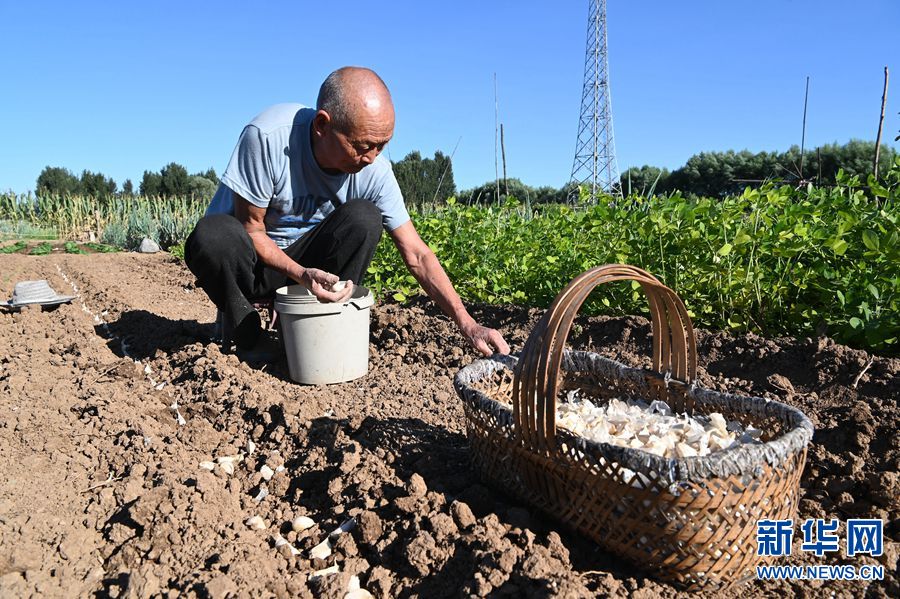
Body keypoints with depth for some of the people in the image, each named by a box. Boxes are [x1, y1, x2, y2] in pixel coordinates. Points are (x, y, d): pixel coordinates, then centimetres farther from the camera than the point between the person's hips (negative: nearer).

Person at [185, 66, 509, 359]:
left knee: (364, 218, -25)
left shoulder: (375, 170, -18)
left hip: (307, 261, 2)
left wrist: (468, 325, -23)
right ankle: (248, 341, -10)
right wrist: (300, 274, -36)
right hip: (249, 260, -2)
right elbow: (251, 229, -19)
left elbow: (417, 255, -15)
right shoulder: (267, 137, -28)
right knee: (213, 235, -37)